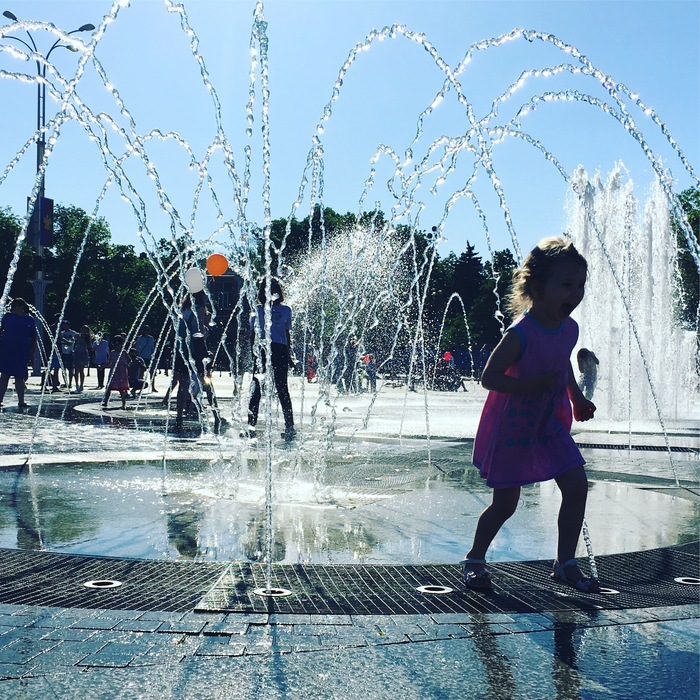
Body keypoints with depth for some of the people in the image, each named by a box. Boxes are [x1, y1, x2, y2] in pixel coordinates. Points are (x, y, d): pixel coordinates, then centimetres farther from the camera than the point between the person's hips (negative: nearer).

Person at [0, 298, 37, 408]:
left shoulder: (30, 320, 5)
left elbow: (33, 338, 9)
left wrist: (32, 353, 5)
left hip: (22, 352, 0)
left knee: (19, 377, 4)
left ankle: (21, 401, 10)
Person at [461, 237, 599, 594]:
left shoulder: (569, 329, -1)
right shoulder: (521, 333, -24)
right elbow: (489, 376, -26)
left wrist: (577, 398, 18)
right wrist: (531, 385, -35)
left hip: (551, 425, 7)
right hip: (511, 429, -6)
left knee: (577, 486, -4)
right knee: (505, 502, 3)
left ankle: (566, 563, 10)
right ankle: (474, 559, 25)